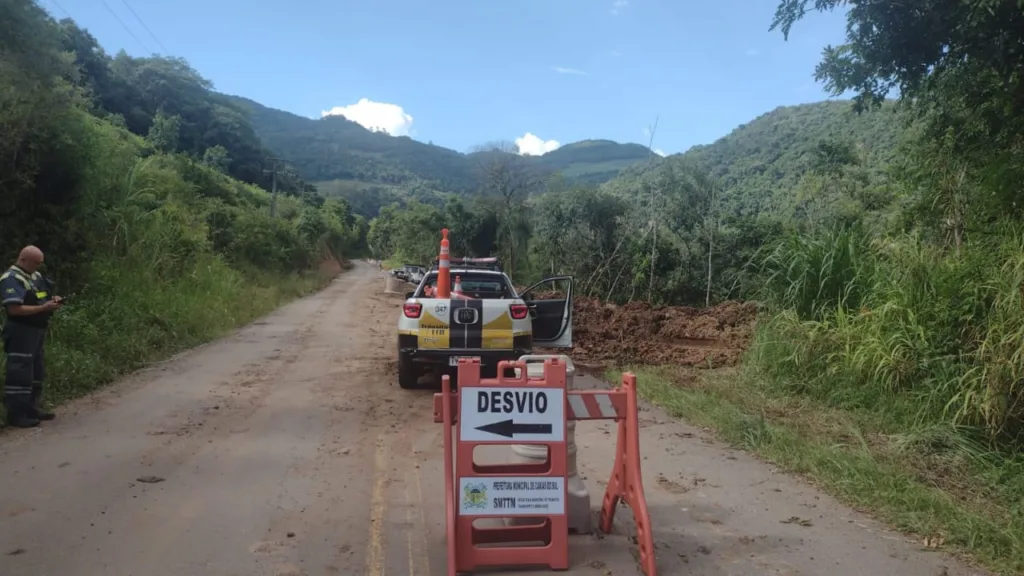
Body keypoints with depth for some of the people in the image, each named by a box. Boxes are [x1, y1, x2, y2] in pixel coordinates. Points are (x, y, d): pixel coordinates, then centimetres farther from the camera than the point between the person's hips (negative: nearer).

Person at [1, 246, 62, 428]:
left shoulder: (35, 276, 13)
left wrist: (52, 299, 3)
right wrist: (44, 307, -24)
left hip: (37, 331, 10)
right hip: (21, 333, -10)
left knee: (36, 372, 16)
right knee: (20, 373, -6)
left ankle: (32, 407, 26)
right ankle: (16, 414, -1)